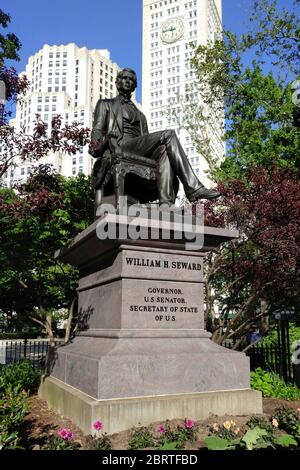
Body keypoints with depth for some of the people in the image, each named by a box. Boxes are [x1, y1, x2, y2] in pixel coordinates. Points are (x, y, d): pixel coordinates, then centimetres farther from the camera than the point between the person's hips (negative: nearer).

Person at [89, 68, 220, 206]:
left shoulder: (139, 114, 36)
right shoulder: (105, 104, 26)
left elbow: (146, 140, 24)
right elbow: (98, 130, 11)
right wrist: (95, 147, -11)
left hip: (139, 150, 5)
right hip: (120, 145, -4)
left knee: (164, 150, -32)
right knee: (169, 134, -24)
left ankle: (166, 203, -48)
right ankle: (193, 188, -33)